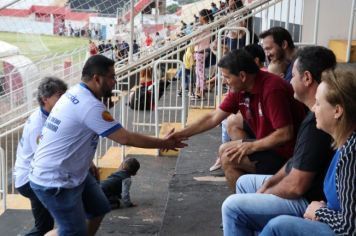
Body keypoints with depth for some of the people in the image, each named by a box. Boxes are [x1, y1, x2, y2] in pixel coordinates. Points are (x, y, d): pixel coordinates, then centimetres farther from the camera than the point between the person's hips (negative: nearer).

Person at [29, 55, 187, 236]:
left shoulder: (75, 94, 4)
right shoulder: (90, 106, -26)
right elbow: (126, 139, -23)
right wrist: (163, 143, -12)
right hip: (54, 182, -10)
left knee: (100, 208, 21)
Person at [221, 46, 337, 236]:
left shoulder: (316, 122, -28)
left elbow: (296, 187, -26)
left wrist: (264, 194, -9)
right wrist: (269, 182, 6)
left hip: (309, 203, -10)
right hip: (306, 191, 10)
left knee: (232, 207, -13)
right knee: (244, 182, 21)